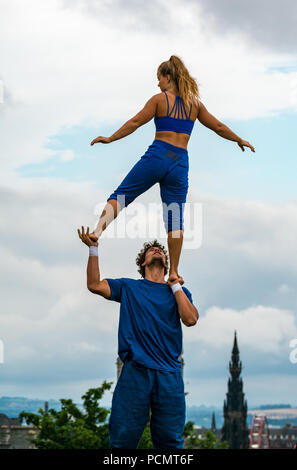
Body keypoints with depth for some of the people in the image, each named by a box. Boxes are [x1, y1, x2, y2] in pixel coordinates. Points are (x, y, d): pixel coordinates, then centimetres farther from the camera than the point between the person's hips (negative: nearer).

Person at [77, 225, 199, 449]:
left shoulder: (179, 292, 17)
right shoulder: (129, 287, 15)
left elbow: (191, 319, 0)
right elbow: (95, 284, 3)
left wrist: (175, 285, 5)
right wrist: (93, 249, -4)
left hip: (169, 373, 1)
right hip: (135, 371, -1)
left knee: (170, 439, 0)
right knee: (124, 438, -3)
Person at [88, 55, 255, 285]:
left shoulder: (160, 99, 1)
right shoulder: (195, 103, 12)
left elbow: (135, 122, 1)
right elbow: (218, 127, 20)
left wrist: (110, 138, 10)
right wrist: (240, 140, 35)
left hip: (157, 156, -3)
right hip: (180, 162, 3)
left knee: (120, 196, 6)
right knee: (175, 219, 3)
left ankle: (97, 231, -15)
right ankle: (174, 272, 3)